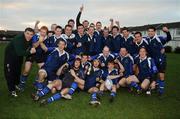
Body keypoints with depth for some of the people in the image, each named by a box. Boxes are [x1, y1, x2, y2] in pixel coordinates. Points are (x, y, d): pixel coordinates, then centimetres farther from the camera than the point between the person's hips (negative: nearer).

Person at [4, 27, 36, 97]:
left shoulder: (31, 40, -17)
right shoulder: (18, 39, -37)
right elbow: (19, 52, -46)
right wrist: (30, 52, -55)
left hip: (19, 55, 6)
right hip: (10, 55, -6)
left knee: (18, 71, 18)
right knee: (10, 72, -2)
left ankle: (17, 85, 37)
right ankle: (12, 90, 9)